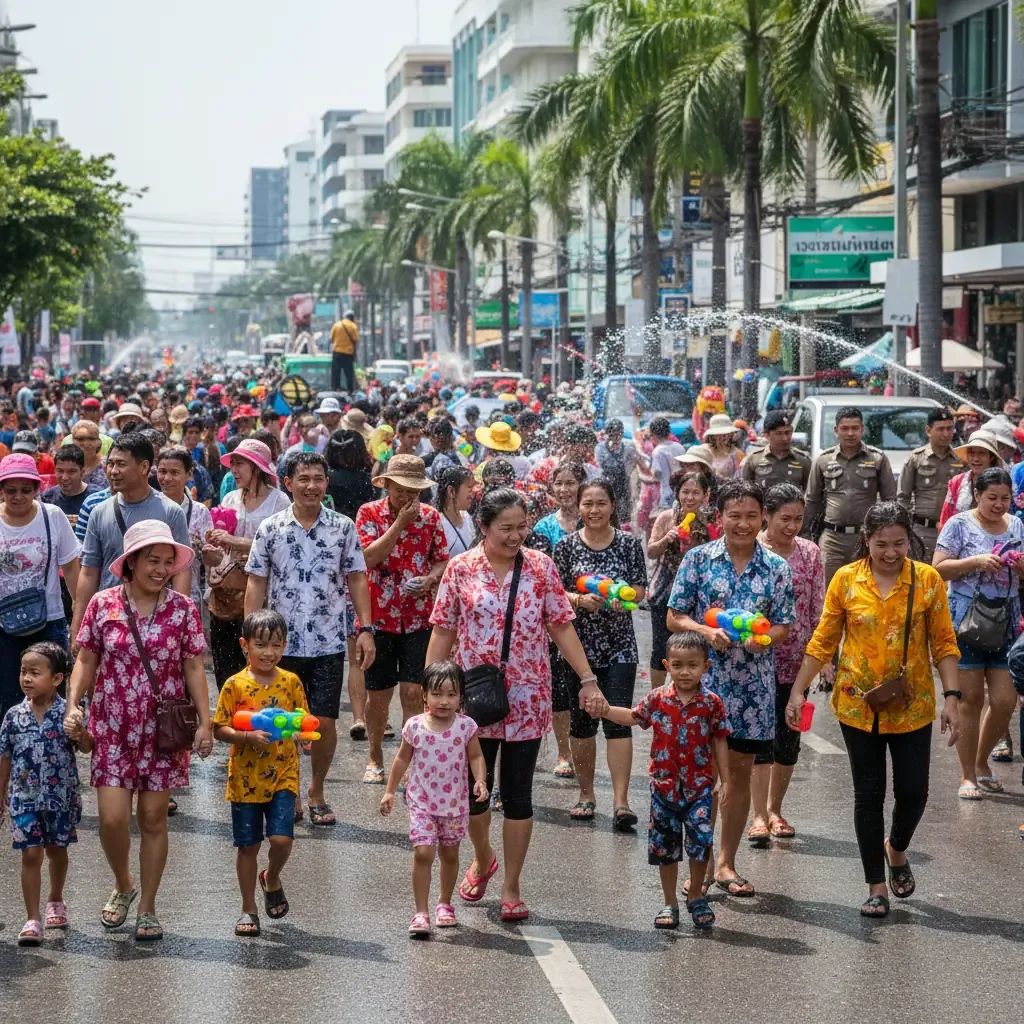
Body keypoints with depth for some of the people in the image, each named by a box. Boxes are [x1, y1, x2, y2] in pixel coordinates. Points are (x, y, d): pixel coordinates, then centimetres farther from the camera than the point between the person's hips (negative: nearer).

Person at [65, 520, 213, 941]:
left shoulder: (183, 610, -3)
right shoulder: (103, 605, -3)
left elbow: (193, 669, 0)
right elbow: (86, 661, 3)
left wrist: (205, 723, -7)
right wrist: (73, 705, -10)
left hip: (163, 729, 0)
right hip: (113, 729, 0)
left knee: (153, 818, 5)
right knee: (113, 819, -5)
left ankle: (147, 908, 19)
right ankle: (123, 886, 25)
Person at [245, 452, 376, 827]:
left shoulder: (343, 527, 2)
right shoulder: (270, 529, 1)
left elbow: (356, 580, 5)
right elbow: (256, 585, 4)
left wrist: (365, 629, -3)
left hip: (329, 642, 0)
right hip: (282, 642, 0)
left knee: (325, 722, 1)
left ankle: (317, 792, 18)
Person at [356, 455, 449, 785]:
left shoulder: (430, 516, 3)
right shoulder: (369, 513, -4)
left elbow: (443, 561, 10)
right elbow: (369, 557, -18)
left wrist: (430, 579, -12)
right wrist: (400, 522, -19)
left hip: (419, 618, 1)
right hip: (379, 618, -1)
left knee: (413, 692, -6)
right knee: (378, 694, 8)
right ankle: (375, 759, 25)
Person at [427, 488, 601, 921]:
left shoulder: (542, 568, -1)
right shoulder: (460, 570, -2)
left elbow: (562, 628, 1)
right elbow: (443, 633, 1)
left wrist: (588, 679, -5)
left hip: (526, 699, 0)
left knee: (517, 794, 3)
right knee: (473, 787, 10)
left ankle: (512, 886, 13)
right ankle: (482, 859, 39)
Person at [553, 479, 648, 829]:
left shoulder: (629, 544, 1)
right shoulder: (566, 545, 1)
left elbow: (640, 589, 3)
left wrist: (623, 597, -19)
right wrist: (581, 600, -20)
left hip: (619, 644, -1)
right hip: (579, 642, 1)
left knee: (618, 721, -8)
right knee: (581, 721, 9)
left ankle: (621, 801, -11)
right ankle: (586, 794, 22)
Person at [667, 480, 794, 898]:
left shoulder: (776, 568, 4)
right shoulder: (698, 559, -1)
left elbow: (784, 626, 5)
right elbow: (674, 617, -1)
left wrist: (763, 637, -18)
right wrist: (708, 632, -19)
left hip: (754, 683, 2)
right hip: (705, 679, -2)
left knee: (740, 770, 10)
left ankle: (726, 862, 21)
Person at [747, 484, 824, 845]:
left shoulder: (810, 552, 4)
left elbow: (818, 608, 7)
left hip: (797, 659, 4)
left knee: (789, 736, 9)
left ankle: (774, 810, 22)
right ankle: (759, 816, -6)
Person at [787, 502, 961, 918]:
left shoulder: (927, 580, -5)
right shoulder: (846, 580, -4)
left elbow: (944, 644, -1)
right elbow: (823, 641, 3)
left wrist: (951, 697, -8)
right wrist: (798, 692, 1)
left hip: (911, 707, 0)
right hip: (858, 706, 0)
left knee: (913, 791, 2)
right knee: (869, 794, 6)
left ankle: (896, 849, 34)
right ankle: (877, 886, 17)